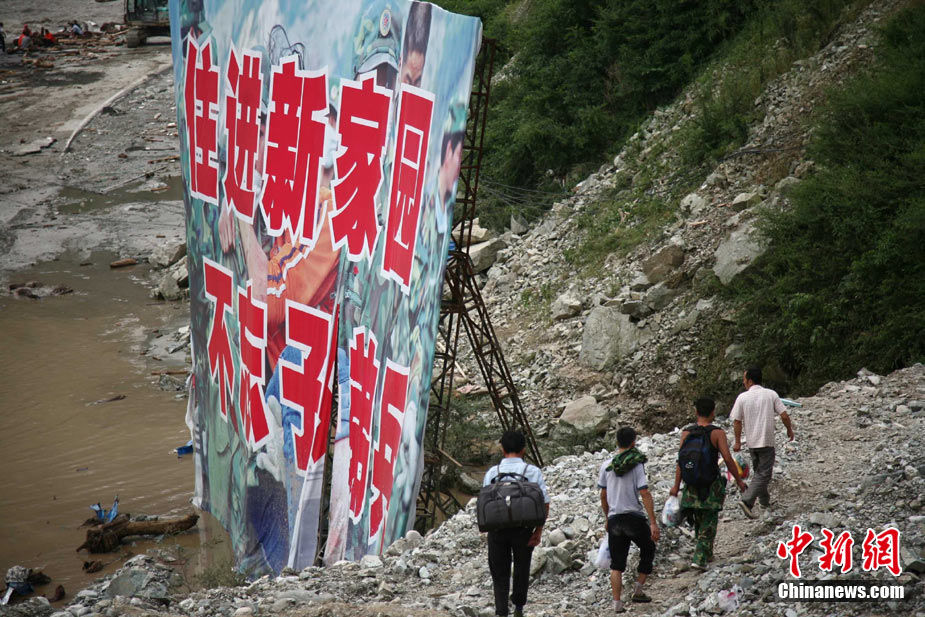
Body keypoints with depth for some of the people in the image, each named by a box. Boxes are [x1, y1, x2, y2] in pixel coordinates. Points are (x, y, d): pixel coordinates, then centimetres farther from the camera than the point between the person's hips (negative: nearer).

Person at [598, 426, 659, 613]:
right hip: (634, 517, -3)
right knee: (648, 550, 21)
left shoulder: (606, 466, 4)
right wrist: (653, 523, -14)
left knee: (617, 564, 7)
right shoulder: (637, 465, -9)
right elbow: (645, 494, -14)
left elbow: (603, 496, 10)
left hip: (614, 519, 3)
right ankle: (638, 590, 18)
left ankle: (617, 604, 3)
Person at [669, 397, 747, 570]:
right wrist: (739, 480, -2)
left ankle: (707, 554, 31)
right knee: (708, 523, 3)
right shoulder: (717, 433, -10)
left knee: (698, 520, 21)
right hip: (711, 484, -3)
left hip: (692, 484, 3)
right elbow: (728, 459, -13)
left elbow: (681, 460, -4)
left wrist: (676, 486, 0)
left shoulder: (686, 432, -1)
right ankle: (699, 559, -6)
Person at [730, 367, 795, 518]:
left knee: (759, 471, 21)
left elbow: (737, 422, -4)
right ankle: (747, 501, -17)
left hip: (751, 442, 3)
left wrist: (737, 441, 7)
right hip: (767, 441, -3)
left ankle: (764, 500, 32)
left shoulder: (742, 398, -6)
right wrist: (790, 430, 12)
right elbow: (784, 416, -7)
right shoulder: (771, 394, -6)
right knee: (764, 474, -1)